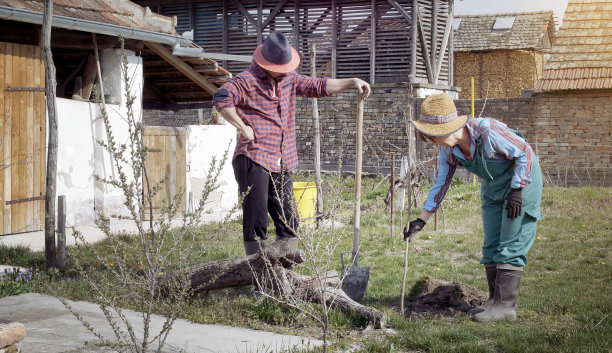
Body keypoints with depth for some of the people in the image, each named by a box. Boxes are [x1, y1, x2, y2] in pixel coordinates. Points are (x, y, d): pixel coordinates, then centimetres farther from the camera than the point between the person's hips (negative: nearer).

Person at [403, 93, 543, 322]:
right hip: (493, 187, 8)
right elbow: (441, 184, 1)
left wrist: (517, 191, -22)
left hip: (522, 180, -8)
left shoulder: (487, 131, -31)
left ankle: (505, 305, -10)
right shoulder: (447, 149, -9)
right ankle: (495, 300, 13)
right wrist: (421, 220, -2)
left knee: (511, 245, -10)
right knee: (491, 246, 7)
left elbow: (525, 153, -21)